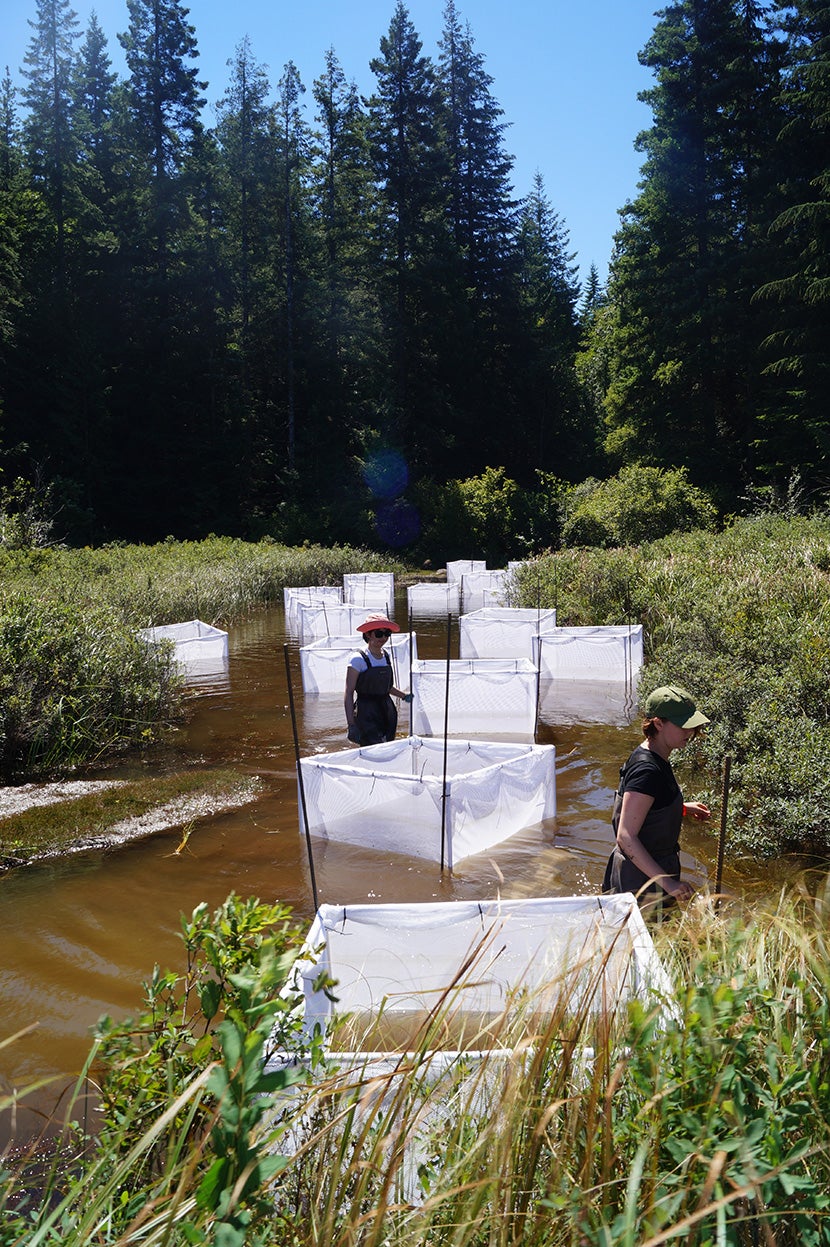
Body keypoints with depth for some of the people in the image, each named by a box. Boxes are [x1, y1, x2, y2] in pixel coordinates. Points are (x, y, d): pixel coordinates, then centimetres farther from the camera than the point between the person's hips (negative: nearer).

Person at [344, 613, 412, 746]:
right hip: (367, 714, -7)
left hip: (387, 711, 7)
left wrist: (403, 695, 16)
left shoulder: (386, 656, 9)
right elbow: (349, 694, -13)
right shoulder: (358, 659, -11)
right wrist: (350, 723, -18)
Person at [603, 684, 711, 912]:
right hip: (642, 881, -10)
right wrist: (667, 882, -32)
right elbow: (626, 836, -29)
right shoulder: (647, 770, -25)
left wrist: (683, 808, 12)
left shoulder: (651, 757, 4)